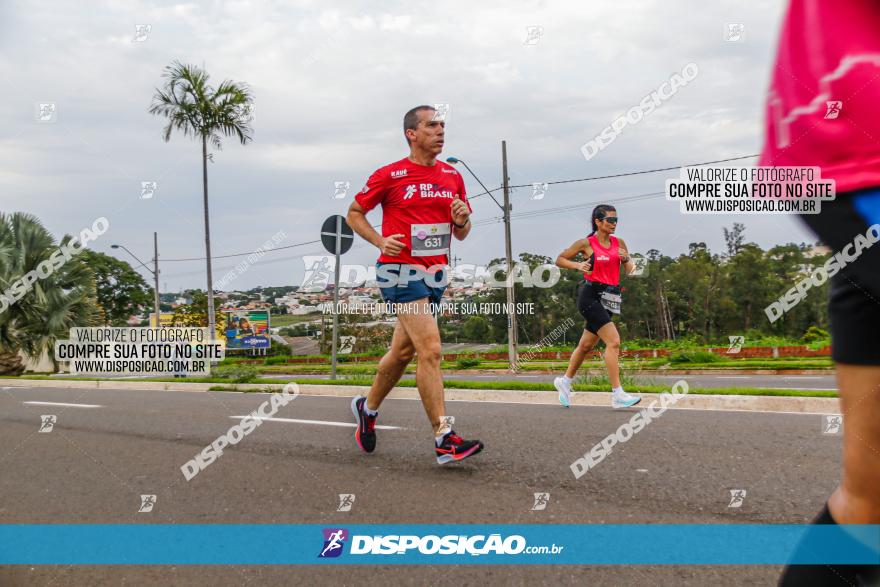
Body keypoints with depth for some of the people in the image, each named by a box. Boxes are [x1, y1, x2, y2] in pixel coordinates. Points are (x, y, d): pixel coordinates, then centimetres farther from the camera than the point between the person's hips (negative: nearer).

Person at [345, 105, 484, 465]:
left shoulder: (453, 177, 10)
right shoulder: (389, 175, -5)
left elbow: (461, 234, 16)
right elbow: (354, 213, 6)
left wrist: (462, 220, -7)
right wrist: (380, 240, -11)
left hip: (436, 275, 7)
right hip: (401, 270, -6)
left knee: (402, 351, 16)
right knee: (430, 349, -17)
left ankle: (367, 408, 39)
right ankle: (445, 441, -15)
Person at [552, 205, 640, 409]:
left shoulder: (619, 243, 10)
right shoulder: (586, 243, -4)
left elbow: (630, 272, 12)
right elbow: (559, 260, 4)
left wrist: (626, 259, -8)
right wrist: (578, 265, -12)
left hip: (608, 298, 6)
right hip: (590, 295, -6)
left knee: (586, 344, 16)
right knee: (613, 341, -17)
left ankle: (565, 381, 35)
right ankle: (617, 395, -15)